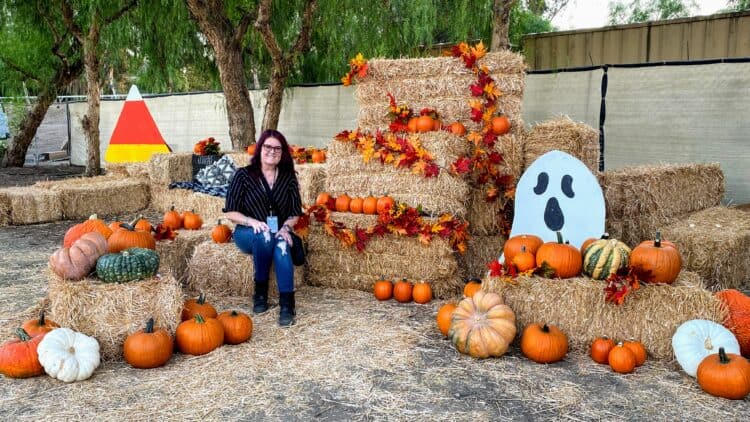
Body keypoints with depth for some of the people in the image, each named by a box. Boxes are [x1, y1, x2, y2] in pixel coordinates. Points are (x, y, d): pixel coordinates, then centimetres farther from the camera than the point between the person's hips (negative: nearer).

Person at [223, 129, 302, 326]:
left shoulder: (288, 177, 7)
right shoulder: (243, 175, -1)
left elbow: (295, 213, 7)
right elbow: (230, 212, -3)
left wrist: (286, 227, -14)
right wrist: (252, 221, -21)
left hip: (280, 232, 2)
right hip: (247, 234, -1)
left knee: (281, 243, -35)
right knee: (264, 236, -37)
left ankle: (287, 304, -40)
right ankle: (260, 291, -23)